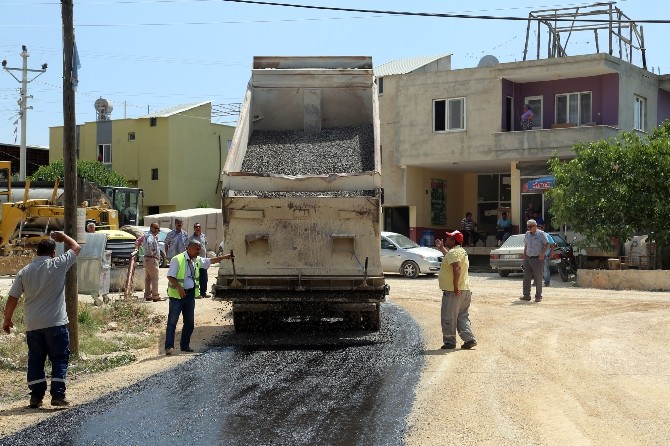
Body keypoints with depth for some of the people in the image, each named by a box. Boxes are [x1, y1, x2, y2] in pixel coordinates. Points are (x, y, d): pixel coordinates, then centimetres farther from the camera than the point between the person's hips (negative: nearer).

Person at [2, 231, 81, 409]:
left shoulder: (24, 272, 3)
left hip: (32, 325, 3)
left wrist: (7, 319, 18)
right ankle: (57, 395, -3)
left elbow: (12, 298, 5)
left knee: (35, 360, 12)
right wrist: (62, 236, 24)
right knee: (59, 359, 3)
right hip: (56, 323, -3)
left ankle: (36, 396, 12)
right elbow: (76, 247, 8)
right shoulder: (58, 265, -6)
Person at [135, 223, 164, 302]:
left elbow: (137, 241, 27)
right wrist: (151, 252, -28)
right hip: (152, 259, -10)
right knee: (154, 278, -6)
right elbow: (149, 242, -38)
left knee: (148, 278, 12)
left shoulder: (146, 235, 16)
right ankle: (155, 296, -5)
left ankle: (147, 296, 17)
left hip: (147, 259, 10)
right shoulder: (150, 236, -16)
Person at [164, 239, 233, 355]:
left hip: (190, 294, 8)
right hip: (177, 294, -7)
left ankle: (185, 345, 21)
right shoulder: (177, 260, -13)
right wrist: (179, 287, -26)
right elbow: (170, 276, -16)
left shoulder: (197, 260, 9)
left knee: (190, 322, 10)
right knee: (172, 321, -7)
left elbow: (210, 261, 23)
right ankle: (169, 346, -8)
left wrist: (224, 257, 20)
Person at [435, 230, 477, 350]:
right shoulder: (461, 251, 16)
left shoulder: (454, 252, -16)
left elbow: (456, 269, -30)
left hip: (453, 291, -10)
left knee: (448, 318, 1)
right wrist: (441, 248, 43)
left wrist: (455, 287, -29)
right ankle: (469, 339, 8)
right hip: (464, 290, 10)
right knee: (462, 317, 14)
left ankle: (449, 342, 7)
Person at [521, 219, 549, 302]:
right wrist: (524, 256, 13)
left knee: (538, 278, -1)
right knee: (526, 277, 1)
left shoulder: (541, 234, -5)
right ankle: (526, 295, 6)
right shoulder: (527, 234, 14)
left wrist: (543, 253, -17)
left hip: (537, 259, -6)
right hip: (528, 258, 6)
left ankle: (538, 296, 6)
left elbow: (547, 244, -5)